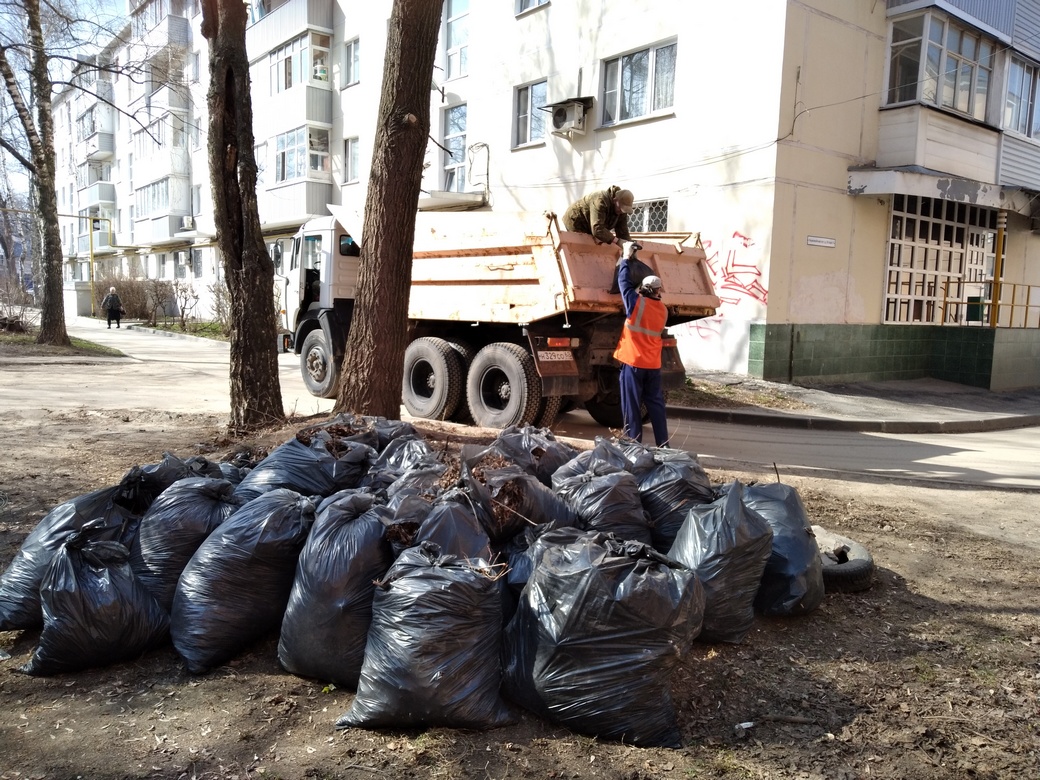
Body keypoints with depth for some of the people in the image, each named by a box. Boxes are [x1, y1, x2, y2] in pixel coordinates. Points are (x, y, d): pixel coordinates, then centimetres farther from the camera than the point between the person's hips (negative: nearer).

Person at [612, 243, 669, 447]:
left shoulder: (637, 303, -11)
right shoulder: (663, 310, 5)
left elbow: (624, 281, -1)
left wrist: (626, 258, 13)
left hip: (633, 362, -5)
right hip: (653, 364, 5)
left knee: (632, 406, 1)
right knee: (656, 404, 9)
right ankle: (663, 445, 11)